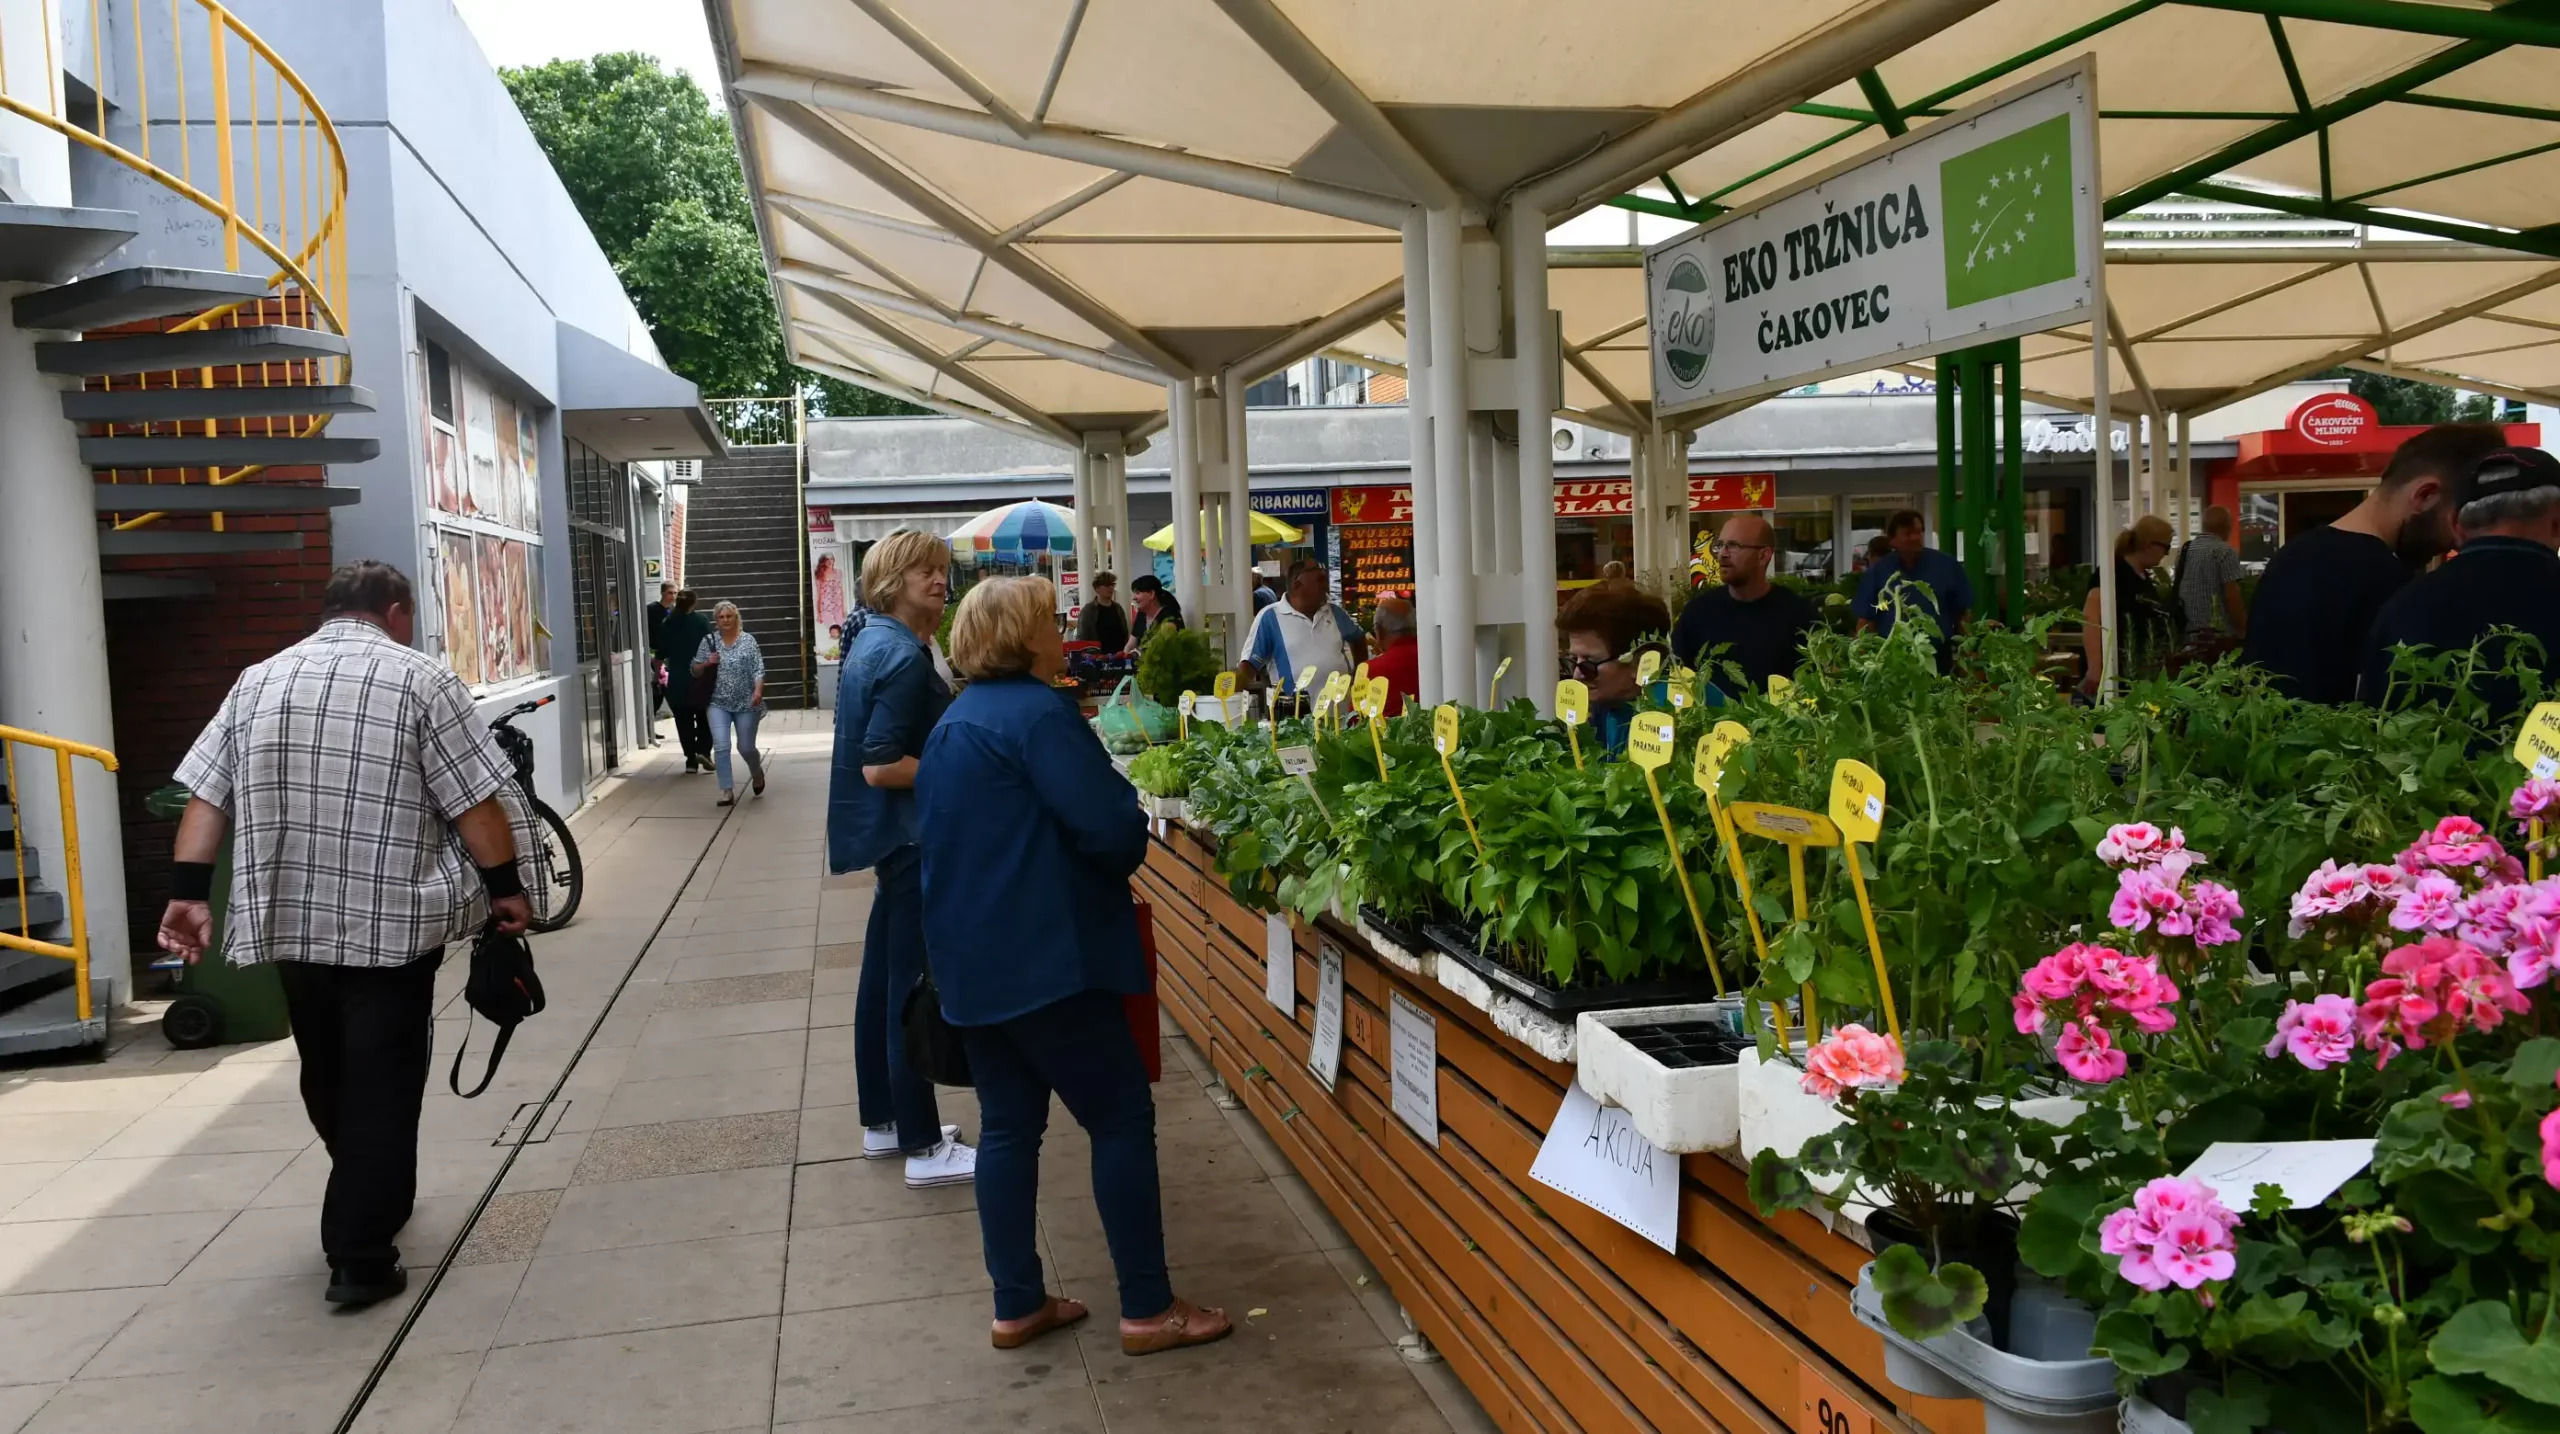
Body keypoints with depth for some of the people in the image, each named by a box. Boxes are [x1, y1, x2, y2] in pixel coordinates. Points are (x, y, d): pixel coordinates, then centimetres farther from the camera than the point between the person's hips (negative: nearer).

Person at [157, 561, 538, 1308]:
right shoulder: (420, 679, -6)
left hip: (288, 921, 6)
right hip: (392, 921, -5)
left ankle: (371, 1198, 41)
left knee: (326, 1075, 21)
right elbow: (477, 800, -10)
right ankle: (359, 1257, 1)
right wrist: (506, 886, -2)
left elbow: (206, 792, 5)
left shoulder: (257, 681, 10)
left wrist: (189, 893, 3)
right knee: (380, 1084, 1)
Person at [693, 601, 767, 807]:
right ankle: (727, 791, -6)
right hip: (718, 704, 1)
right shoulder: (708, 641, 3)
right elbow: (695, 672, 8)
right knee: (720, 747, -12)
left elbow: (758, 669, -7)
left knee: (746, 747, 6)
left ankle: (757, 773, 38)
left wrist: (758, 691, -22)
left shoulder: (748, 640, -1)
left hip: (746, 703, -1)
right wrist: (706, 663, -12)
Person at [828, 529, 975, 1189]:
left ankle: (881, 1122, 29)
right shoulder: (904, 655, -19)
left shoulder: (874, 640, 11)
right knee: (913, 986, -5)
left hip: (890, 836, 11)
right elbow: (881, 766, -24)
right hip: (909, 837, -11)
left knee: (884, 975, 17)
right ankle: (923, 1148, 2)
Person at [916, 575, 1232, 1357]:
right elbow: (1112, 827, -20)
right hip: (1044, 955, -9)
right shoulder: (1039, 714, -14)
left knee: (1007, 1125, 13)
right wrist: (1125, 856, 2)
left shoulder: (951, 724, 15)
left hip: (972, 957, 9)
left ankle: (1017, 1305, 19)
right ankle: (1148, 1309, 4)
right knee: (1122, 1118, -1)